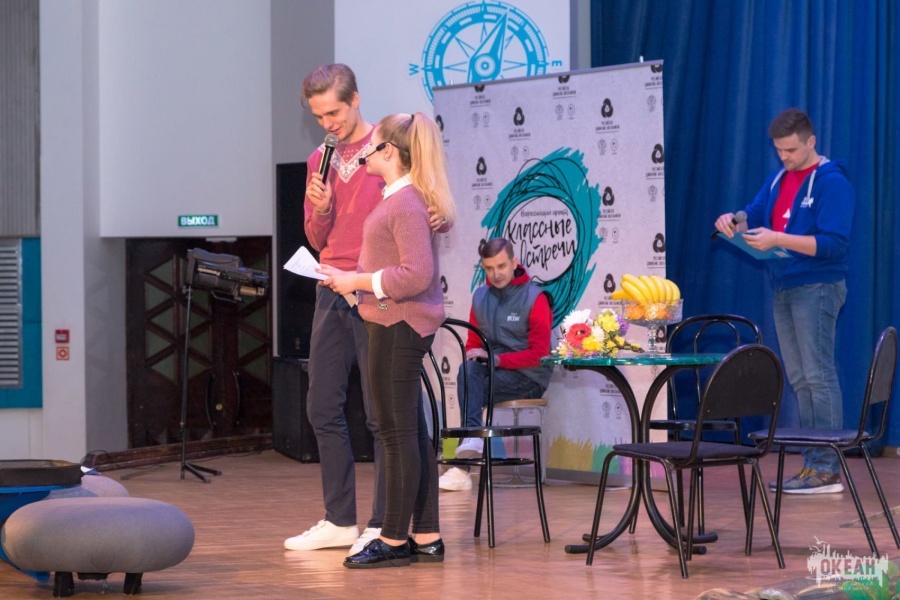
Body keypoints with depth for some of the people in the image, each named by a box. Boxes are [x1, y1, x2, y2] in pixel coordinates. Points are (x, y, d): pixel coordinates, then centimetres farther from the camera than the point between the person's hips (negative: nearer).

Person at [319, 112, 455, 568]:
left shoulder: (407, 203, -17)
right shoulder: (398, 198, 16)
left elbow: (416, 275, -23)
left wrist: (358, 281, -16)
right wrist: (350, 278, 11)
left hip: (399, 326, -11)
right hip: (400, 325, 11)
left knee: (398, 432, -5)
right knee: (412, 432, 12)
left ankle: (394, 541, 0)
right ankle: (426, 538, 16)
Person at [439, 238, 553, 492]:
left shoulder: (534, 298, -8)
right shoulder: (480, 296, 10)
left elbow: (539, 354, -12)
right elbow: (473, 342, 16)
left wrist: (496, 359, -20)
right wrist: (473, 355, -8)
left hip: (529, 378, -5)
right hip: (491, 371, 5)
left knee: (469, 387, -29)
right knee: (468, 369, -30)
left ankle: (462, 467, -34)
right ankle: (472, 438, -42)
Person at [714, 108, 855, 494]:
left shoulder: (831, 183, -11)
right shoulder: (779, 180, 15)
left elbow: (835, 244, -18)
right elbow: (754, 216, 19)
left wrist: (778, 239, -26)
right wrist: (732, 222, -5)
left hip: (816, 288, -8)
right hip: (784, 289, 8)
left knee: (819, 376, -10)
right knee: (799, 379, 9)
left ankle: (828, 470, -10)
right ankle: (812, 463, 12)